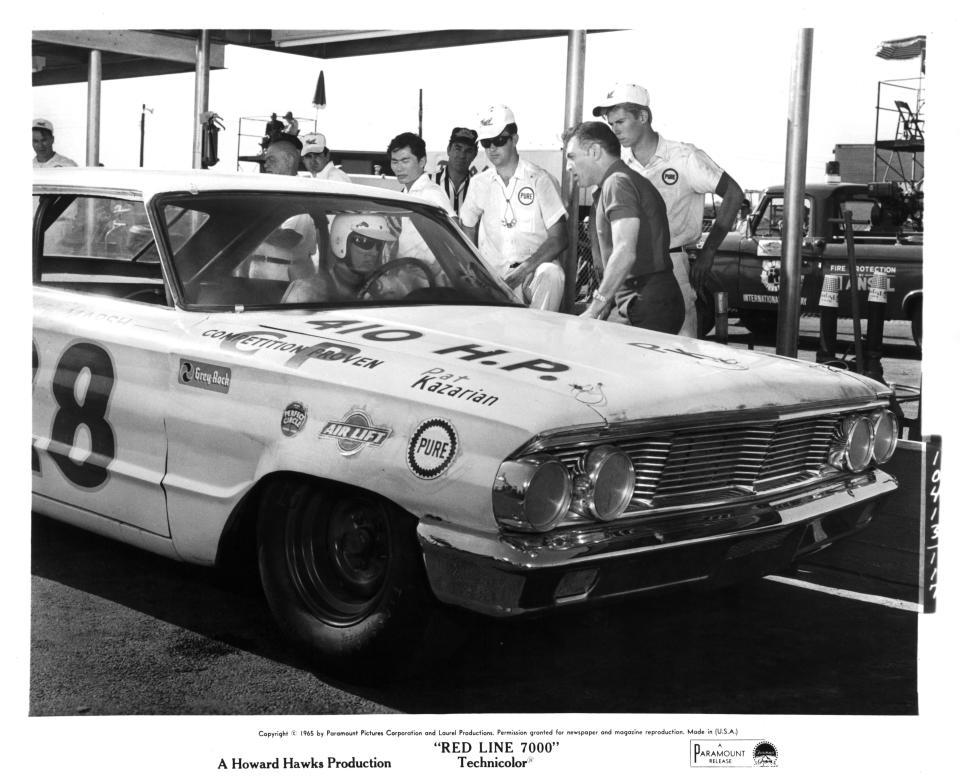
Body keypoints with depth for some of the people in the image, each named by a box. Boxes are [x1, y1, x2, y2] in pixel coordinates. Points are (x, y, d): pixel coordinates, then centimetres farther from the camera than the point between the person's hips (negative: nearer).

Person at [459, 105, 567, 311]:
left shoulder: (540, 179, 1)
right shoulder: (479, 183, 13)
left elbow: (559, 238, -4)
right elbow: (467, 233, 22)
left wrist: (525, 268, -19)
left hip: (534, 268, -2)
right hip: (491, 273, 2)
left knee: (551, 275, -35)